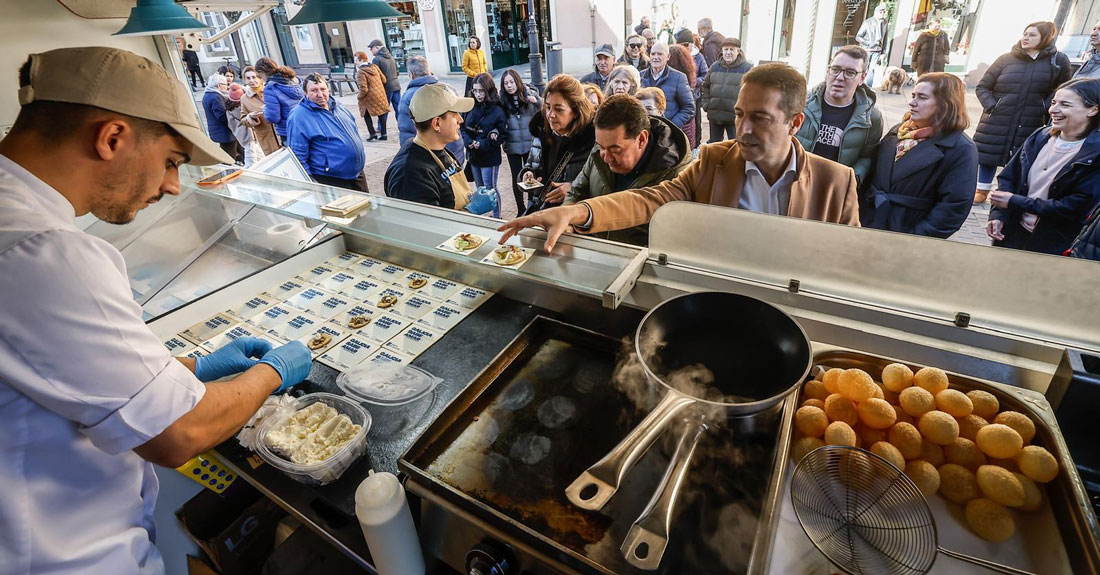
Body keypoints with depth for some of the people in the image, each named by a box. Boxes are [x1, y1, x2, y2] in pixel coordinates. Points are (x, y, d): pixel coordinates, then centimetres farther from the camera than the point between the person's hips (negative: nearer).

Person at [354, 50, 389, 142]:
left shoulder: (360, 72, -17)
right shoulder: (375, 67, 3)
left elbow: (363, 89, -21)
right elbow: (384, 80, 9)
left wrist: (359, 97, -4)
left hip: (370, 97, -6)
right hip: (380, 93, 6)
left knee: (366, 114, 10)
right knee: (381, 113, 13)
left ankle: (372, 133, 2)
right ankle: (383, 133, 18)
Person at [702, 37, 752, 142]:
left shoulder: (747, 68, -3)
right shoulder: (715, 67, 9)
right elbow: (706, 87, 17)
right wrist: (706, 105, 6)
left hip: (736, 117, -4)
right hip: (714, 115, 4)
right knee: (714, 144, 16)